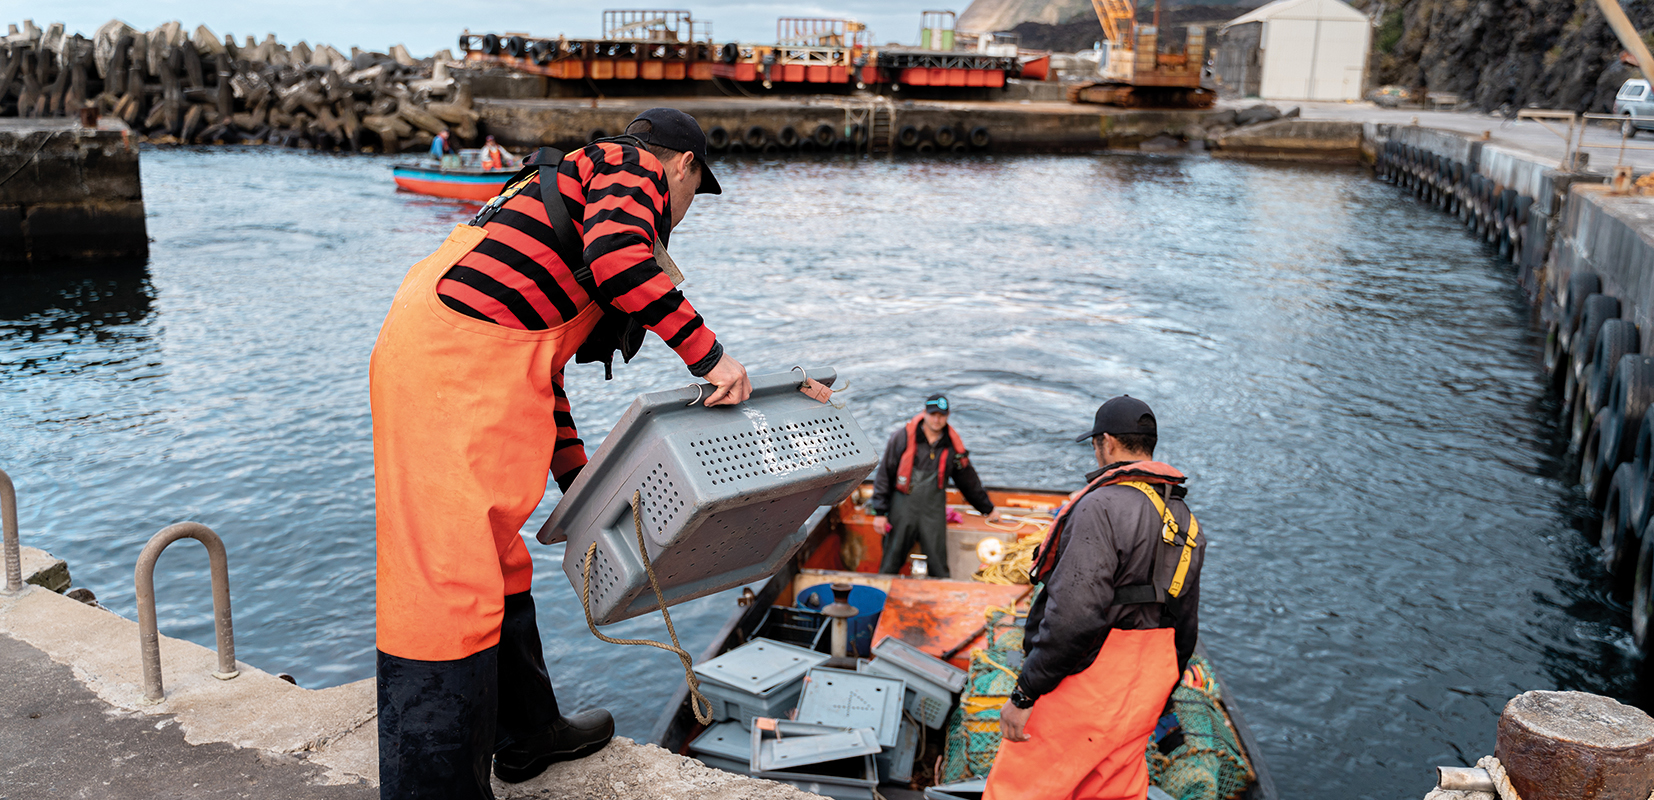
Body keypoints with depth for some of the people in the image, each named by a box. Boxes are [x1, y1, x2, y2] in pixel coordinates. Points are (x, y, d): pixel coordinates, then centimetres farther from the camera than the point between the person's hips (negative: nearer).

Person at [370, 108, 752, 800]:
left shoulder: (570, 182, 31)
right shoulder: (632, 172, 5)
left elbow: (534, 348, 29)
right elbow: (616, 256, -21)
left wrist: (575, 473, 28)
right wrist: (708, 353, -16)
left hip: (427, 351, 10)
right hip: (459, 367, -10)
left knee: (493, 556, 20)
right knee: (449, 582, -10)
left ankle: (527, 734, 37)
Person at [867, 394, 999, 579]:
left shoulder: (953, 445, 5)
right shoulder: (904, 437, -4)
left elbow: (969, 480, 19)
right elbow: (884, 473, -1)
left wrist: (988, 509, 28)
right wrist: (880, 512, -4)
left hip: (934, 513, 2)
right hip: (902, 507, -2)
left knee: (938, 567, 2)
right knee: (891, 562, 3)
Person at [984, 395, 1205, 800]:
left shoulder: (1103, 505, -17)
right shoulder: (1184, 519, 13)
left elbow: (1073, 614, -25)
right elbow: (1185, 628, 18)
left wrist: (1024, 694, -19)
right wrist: (1157, 695, 27)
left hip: (1086, 690, -9)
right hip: (1142, 694, 9)